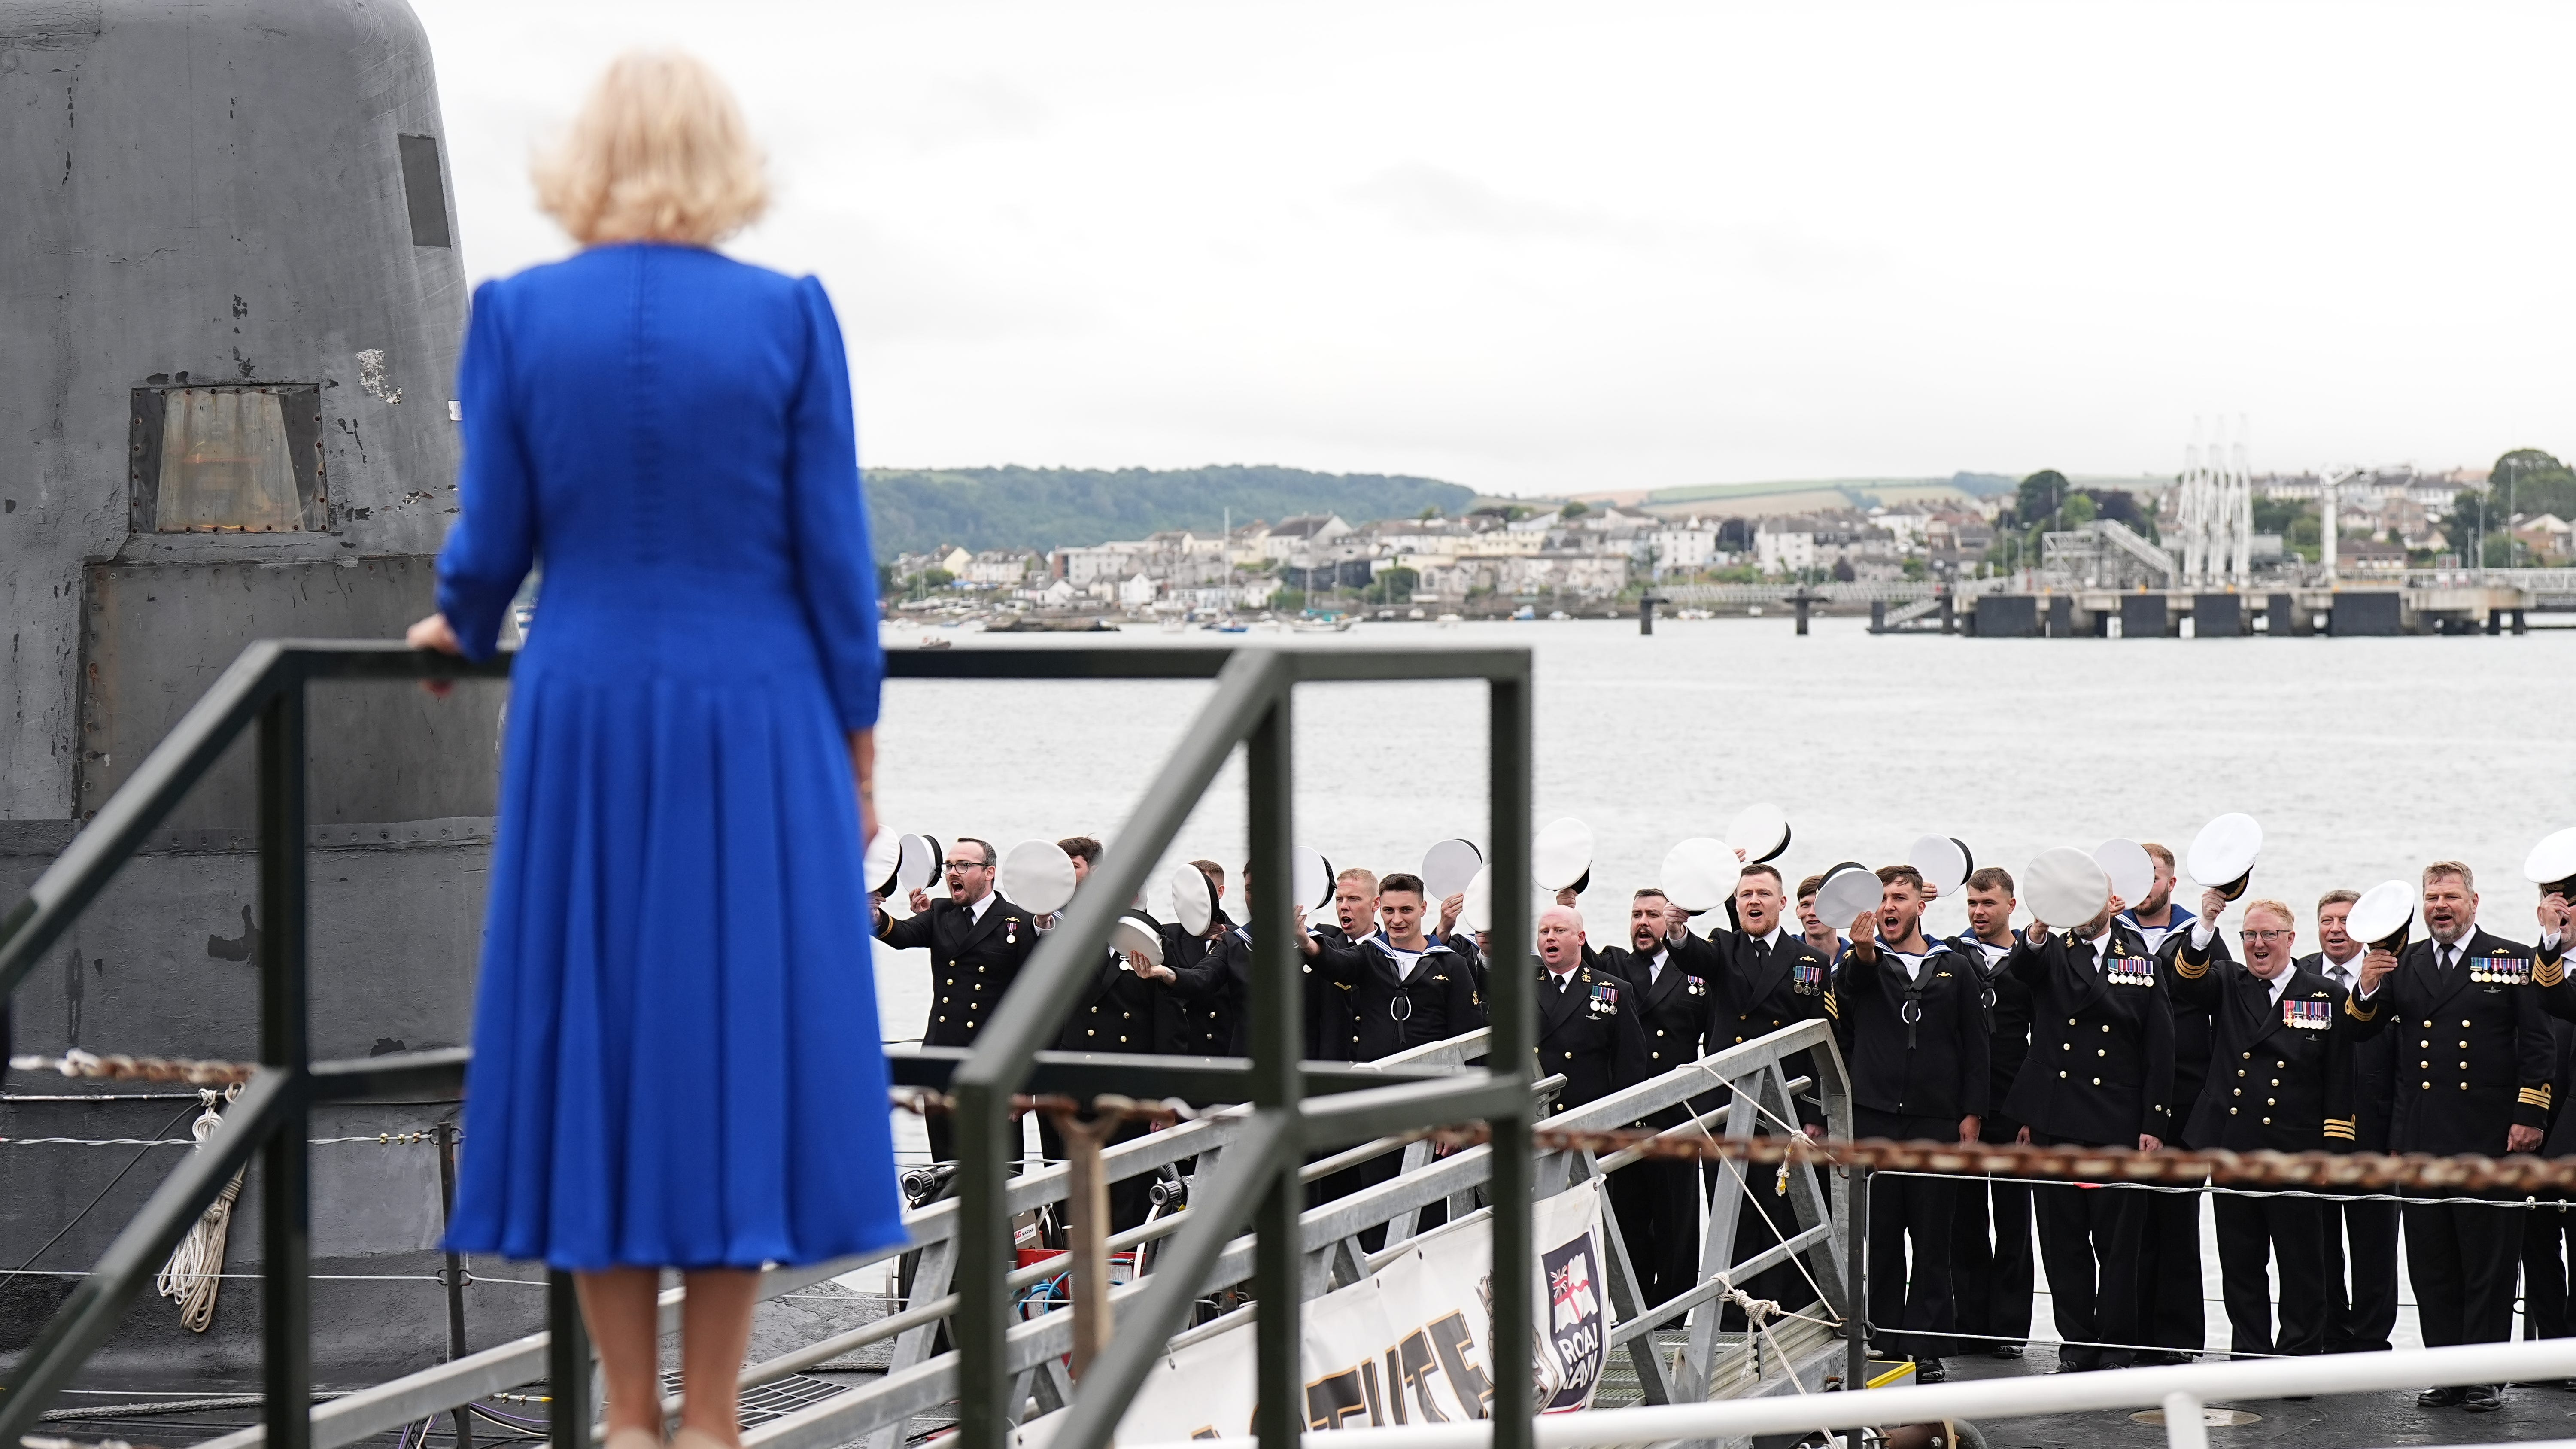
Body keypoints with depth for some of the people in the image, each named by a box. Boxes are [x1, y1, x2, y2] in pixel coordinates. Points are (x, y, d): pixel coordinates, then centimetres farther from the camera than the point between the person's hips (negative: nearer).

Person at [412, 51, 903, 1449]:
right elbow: (832, 551, -5)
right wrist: (858, 739, 6)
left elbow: (493, 539, 1)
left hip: (582, 724, 1)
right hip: (755, 728, -1)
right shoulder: (788, 315, -6)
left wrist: (461, 628, 24)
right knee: (740, 1038, 5)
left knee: (594, 1035, 8)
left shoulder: (518, 314, -3)